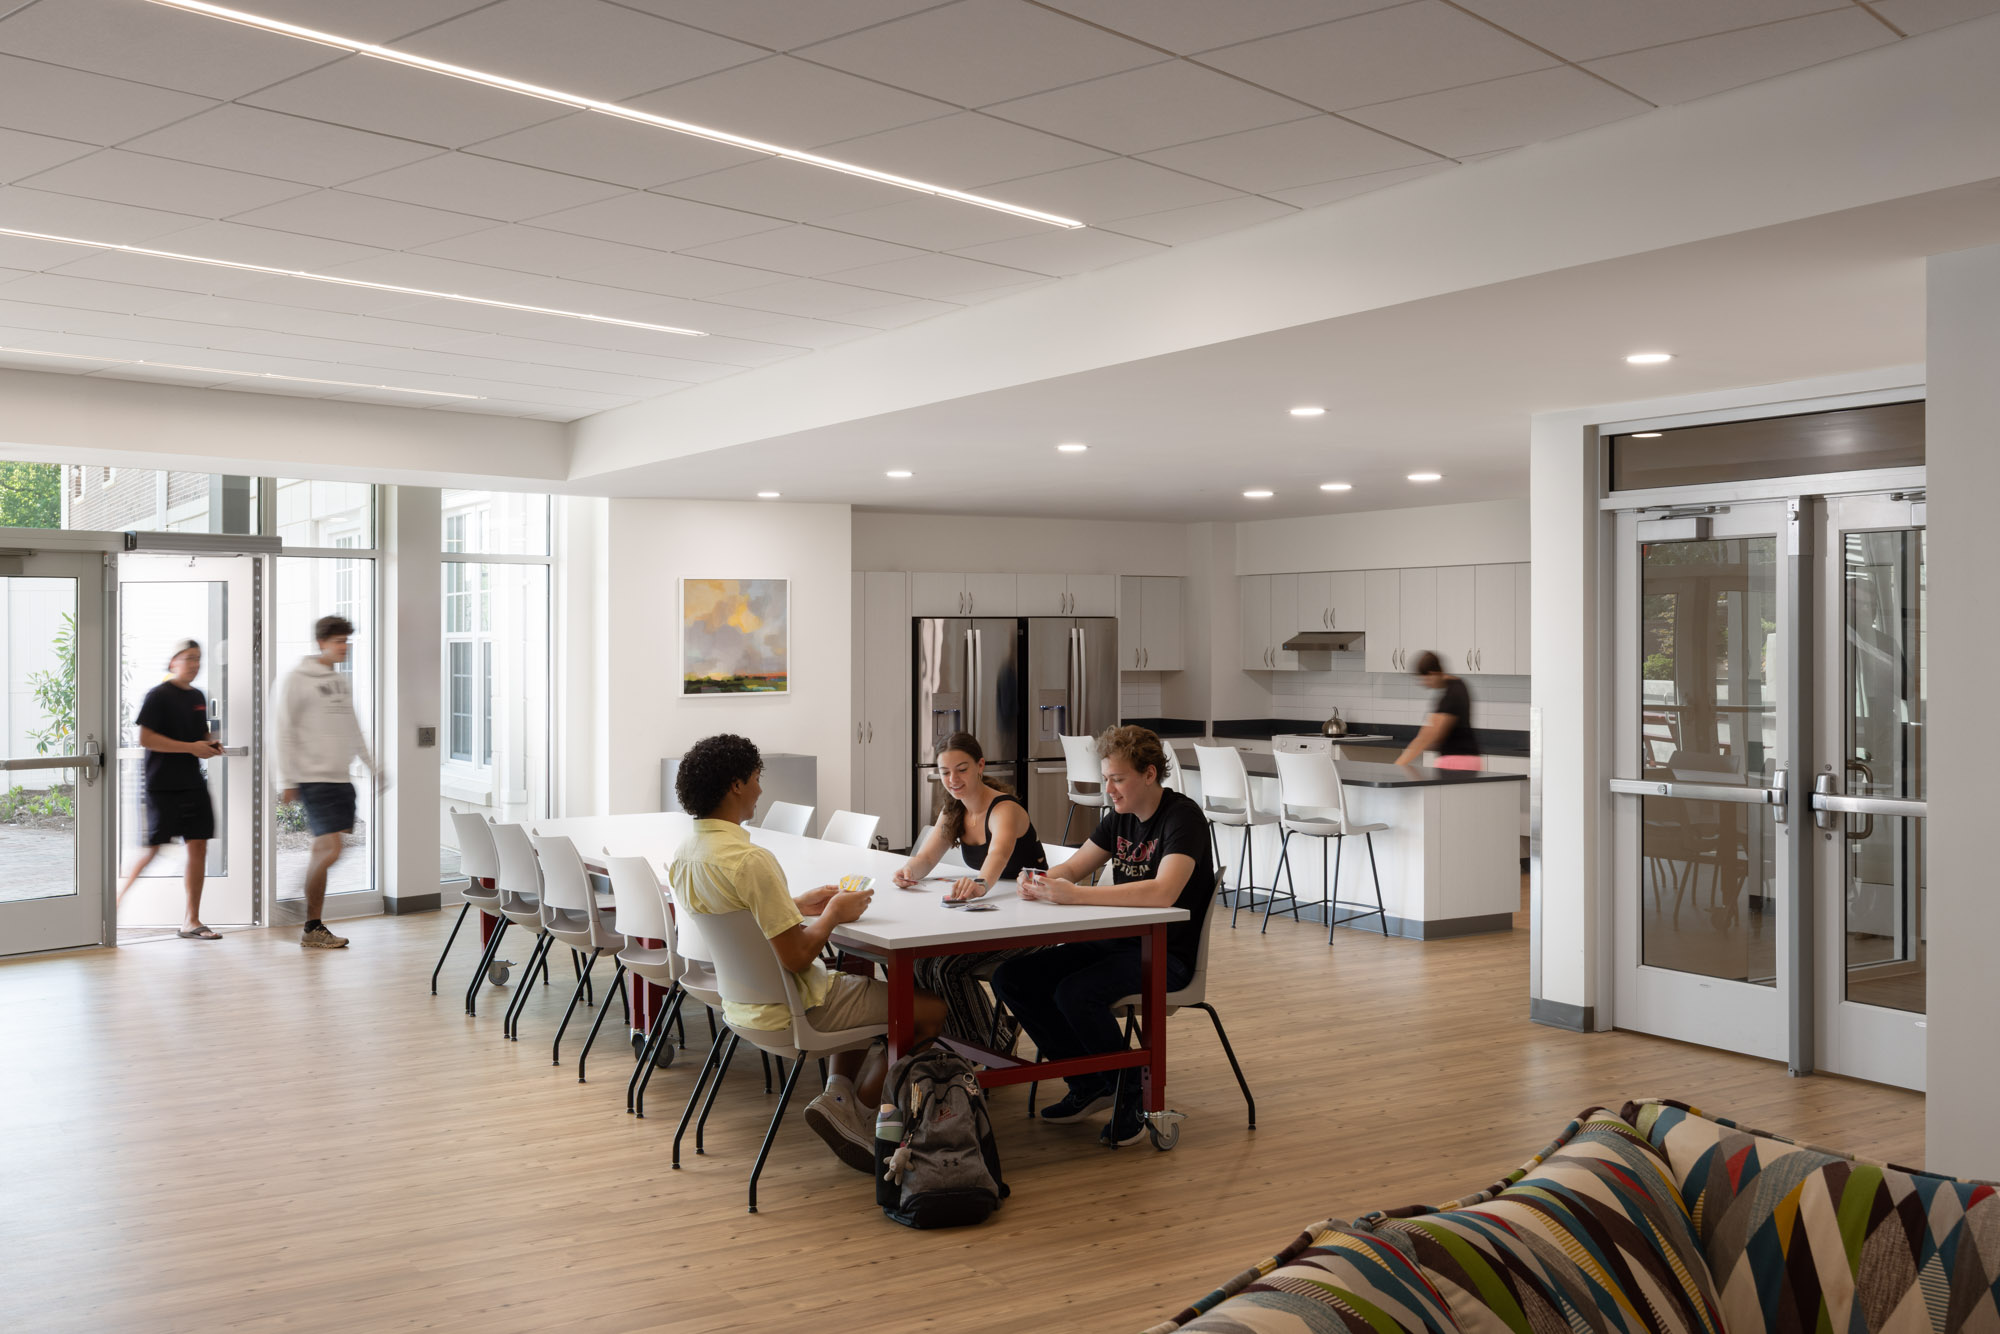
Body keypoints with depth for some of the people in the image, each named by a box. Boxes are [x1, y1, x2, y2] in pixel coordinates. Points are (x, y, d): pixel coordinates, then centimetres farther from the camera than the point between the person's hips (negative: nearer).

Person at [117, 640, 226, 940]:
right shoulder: (158, 696, -7)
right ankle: (118, 897, 16)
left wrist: (211, 745, 7)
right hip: (163, 785, -7)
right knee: (153, 848, -7)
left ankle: (191, 921, 7)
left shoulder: (198, 697, 16)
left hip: (193, 783, 7)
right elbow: (145, 738, -14)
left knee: (198, 845, 2)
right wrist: (192, 747, -17)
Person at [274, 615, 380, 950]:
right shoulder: (297, 680, -6)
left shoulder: (344, 680, 16)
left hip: (342, 777, 7)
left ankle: (314, 925, 13)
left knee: (325, 850, 7)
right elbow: (284, 733, -8)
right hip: (314, 778, -7)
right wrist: (287, 781, -12)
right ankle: (312, 929, -1)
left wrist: (372, 765, 20)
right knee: (329, 849, -13)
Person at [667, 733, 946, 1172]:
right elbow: (796, 956, -27)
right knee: (931, 1008, 3)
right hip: (789, 1011, -9)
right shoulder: (750, 860, -29)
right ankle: (853, 1110, 9)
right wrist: (833, 913, -10)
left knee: (860, 983, 31)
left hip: (740, 1001, 9)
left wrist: (799, 905, 12)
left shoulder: (682, 855, 0)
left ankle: (838, 1093, 17)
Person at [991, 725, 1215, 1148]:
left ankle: (1131, 1095, -8)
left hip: (1167, 954, -9)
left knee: (1075, 992, -32)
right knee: (1012, 978, -3)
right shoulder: (1120, 816, 9)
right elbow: (1073, 867, 14)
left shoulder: (1182, 817, -16)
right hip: (1118, 942, 9)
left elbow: (1163, 892, -31)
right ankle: (1089, 1085, 7)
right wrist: (1041, 882, -11)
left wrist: (1075, 894, -33)